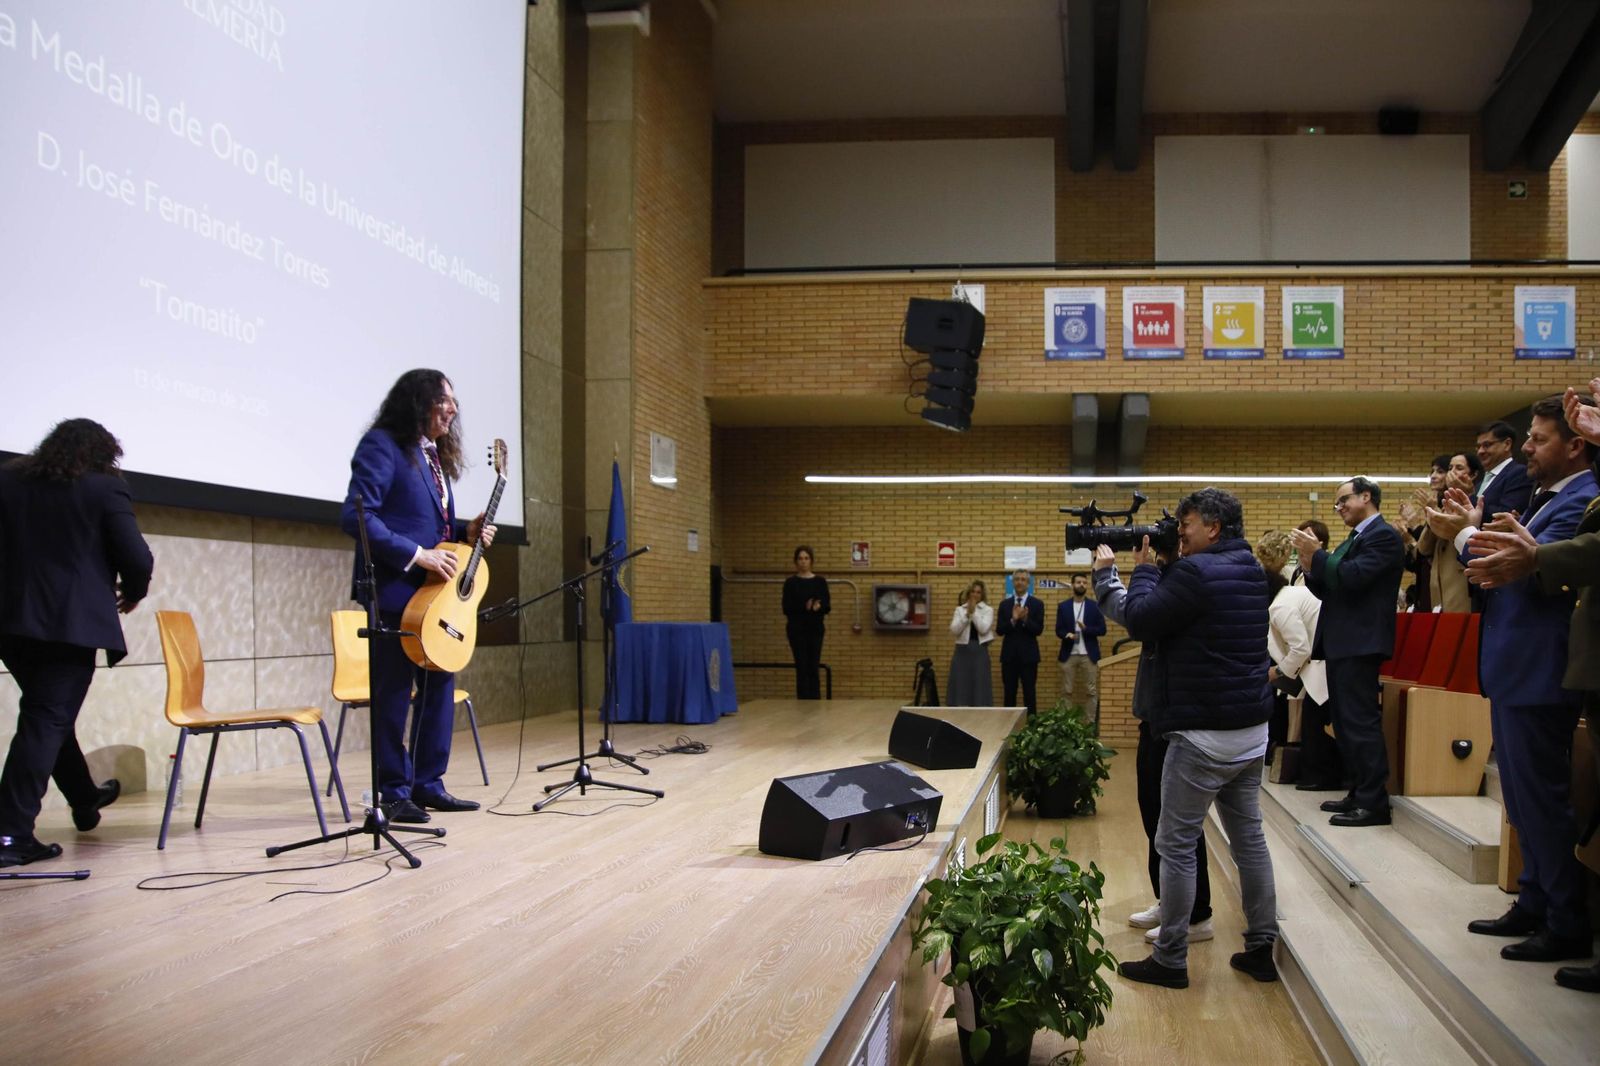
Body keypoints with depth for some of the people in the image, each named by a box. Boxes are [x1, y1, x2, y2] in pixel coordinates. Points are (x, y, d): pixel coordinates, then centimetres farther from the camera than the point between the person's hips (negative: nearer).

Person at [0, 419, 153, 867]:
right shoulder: (106, 489, -5)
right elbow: (137, 558, -10)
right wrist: (132, 593, 10)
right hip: (71, 623, -6)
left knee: (49, 713, 21)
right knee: (47, 721, -3)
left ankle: (85, 800, 39)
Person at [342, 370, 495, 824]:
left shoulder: (434, 454, 16)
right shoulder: (382, 445, -11)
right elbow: (355, 516, -20)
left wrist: (465, 531, 4)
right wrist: (417, 555, -21)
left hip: (436, 590, 9)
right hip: (396, 590, -9)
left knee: (440, 685, 10)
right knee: (394, 692, -2)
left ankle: (428, 784, 19)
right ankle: (395, 793, 6)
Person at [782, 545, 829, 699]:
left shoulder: (820, 581, 5)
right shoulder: (791, 582, -1)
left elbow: (827, 607, 0)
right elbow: (786, 609, -8)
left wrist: (819, 606, -23)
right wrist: (804, 607, -24)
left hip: (815, 629, 2)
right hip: (797, 630, -2)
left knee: (814, 668, 5)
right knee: (802, 668, -3)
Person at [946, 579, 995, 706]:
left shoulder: (988, 610, 3)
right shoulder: (960, 609, 8)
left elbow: (983, 629, -12)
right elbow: (954, 631, -4)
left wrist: (974, 612, -13)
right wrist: (967, 614, -11)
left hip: (980, 651, -2)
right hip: (962, 650, 2)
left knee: (980, 685, -1)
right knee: (960, 684, 2)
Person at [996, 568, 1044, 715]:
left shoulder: (1037, 604, 1)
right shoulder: (1004, 604, 7)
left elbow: (1039, 630, -7)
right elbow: (999, 630, -1)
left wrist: (1025, 619, -23)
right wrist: (1013, 619, -17)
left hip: (1028, 655, -2)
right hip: (1009, 654, 2)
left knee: (1029, 693, -1)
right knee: (1009, 694, 5)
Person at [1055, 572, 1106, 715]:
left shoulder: (1095, 606, 5)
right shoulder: (1063, 606, 7)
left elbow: (1102, 630, 1)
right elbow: (1058, 630, 3)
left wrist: (1086, 628, -15)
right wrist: (1067, 635, -19)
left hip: (1089, 654, -1)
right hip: (1069, 654, 1)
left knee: (1091, 691, 1)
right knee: (1067, 691, 3)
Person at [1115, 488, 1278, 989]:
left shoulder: (1197, 571, -16)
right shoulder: (1251, 571, 12)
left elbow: (1139, 619, -13)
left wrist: (1144, 567, 1)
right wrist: (1165, 568, 11)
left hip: (1205, 734, -9)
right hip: (1252, 729, 9)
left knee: (1176, 845, -1)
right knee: (1249, 838, 14)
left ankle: (1170, 961, 4)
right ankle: (1261, 948, 19)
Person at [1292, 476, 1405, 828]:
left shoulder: (1383, 536, -8)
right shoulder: (1352, 540, 20)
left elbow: (1352, 577, -21)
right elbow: (1328, 590, 17)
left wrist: (1316, 555, -14)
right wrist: (1310, 565, 1)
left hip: (1359, 644, -10)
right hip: (1340, 644, 10)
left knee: (1360, 721, -10)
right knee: (1344, 722, 13)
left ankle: (1374, 802, -7)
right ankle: (1359, 793, 20)